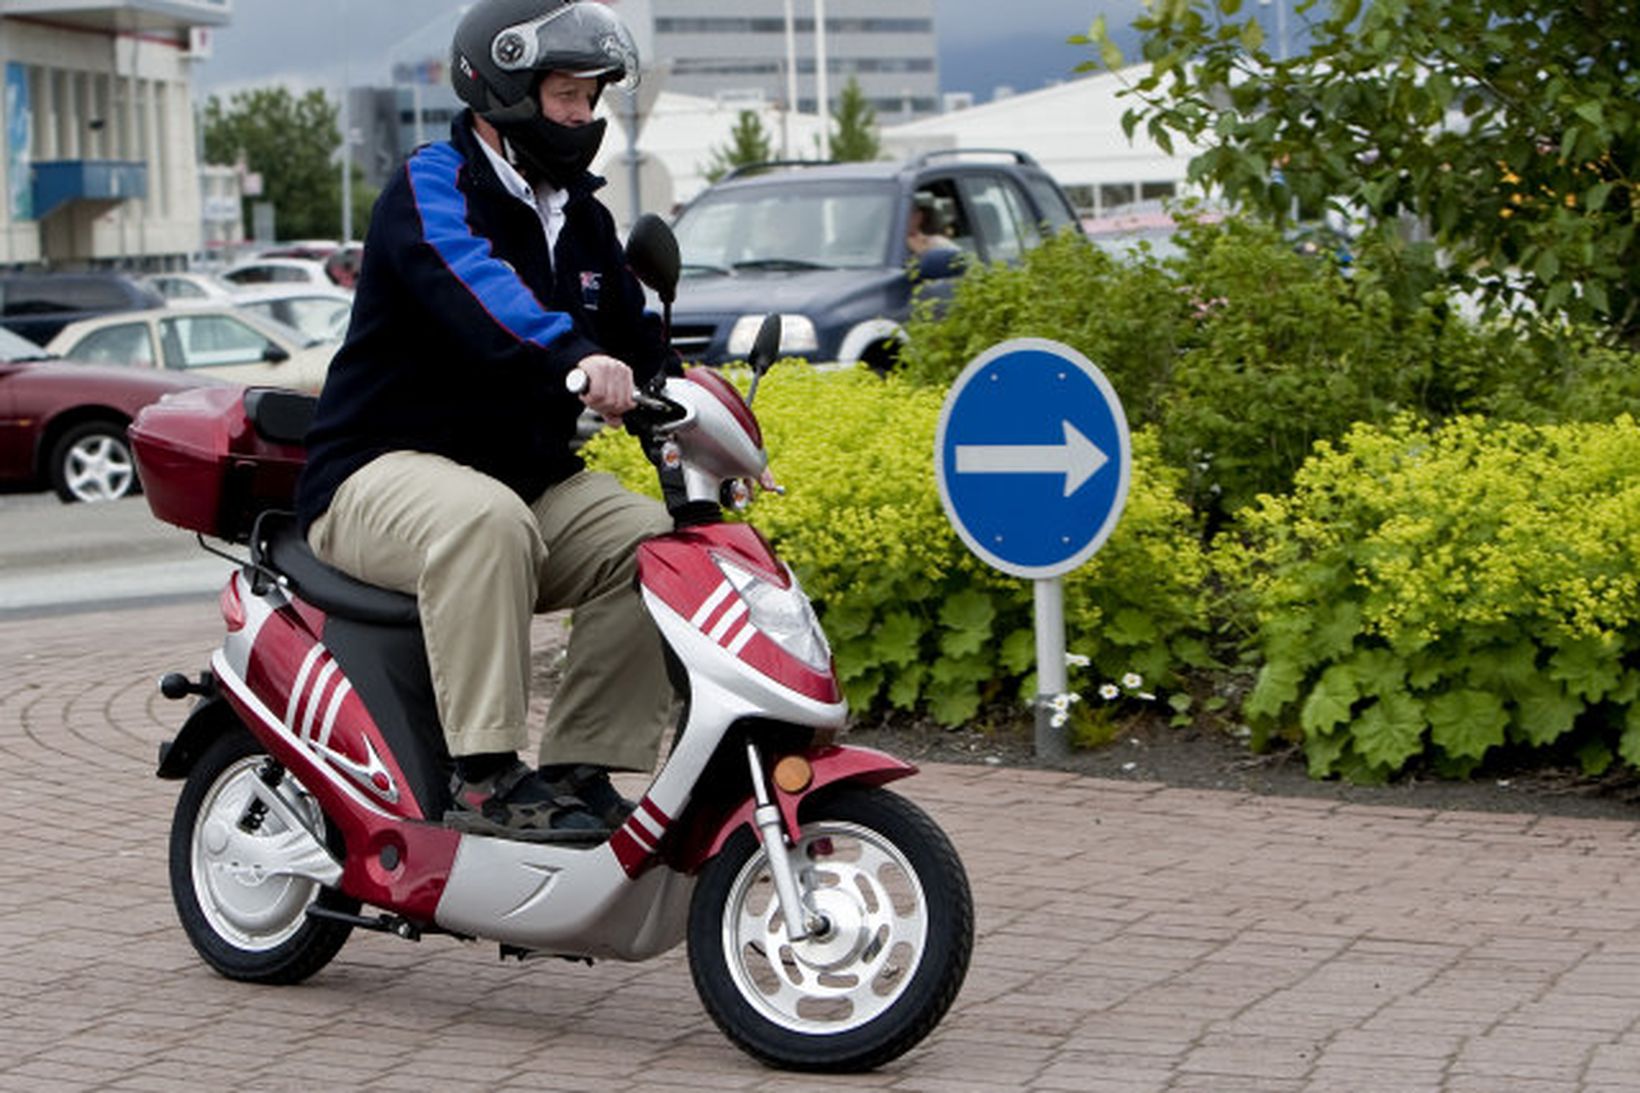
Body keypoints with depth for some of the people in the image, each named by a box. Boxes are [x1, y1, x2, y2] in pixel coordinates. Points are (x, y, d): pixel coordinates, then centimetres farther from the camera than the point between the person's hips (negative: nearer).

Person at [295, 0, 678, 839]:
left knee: (661, 542, -13)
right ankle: (483, 777, -35)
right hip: (384, 471, -8)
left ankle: (577, 770, -10)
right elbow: (474, 284, -33)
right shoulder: (430, 187, -11)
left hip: (532, 477, 8)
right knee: (487, 521, -38)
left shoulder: (582, 219, 16)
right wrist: (573, 355, -52)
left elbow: (639, 342, 16)